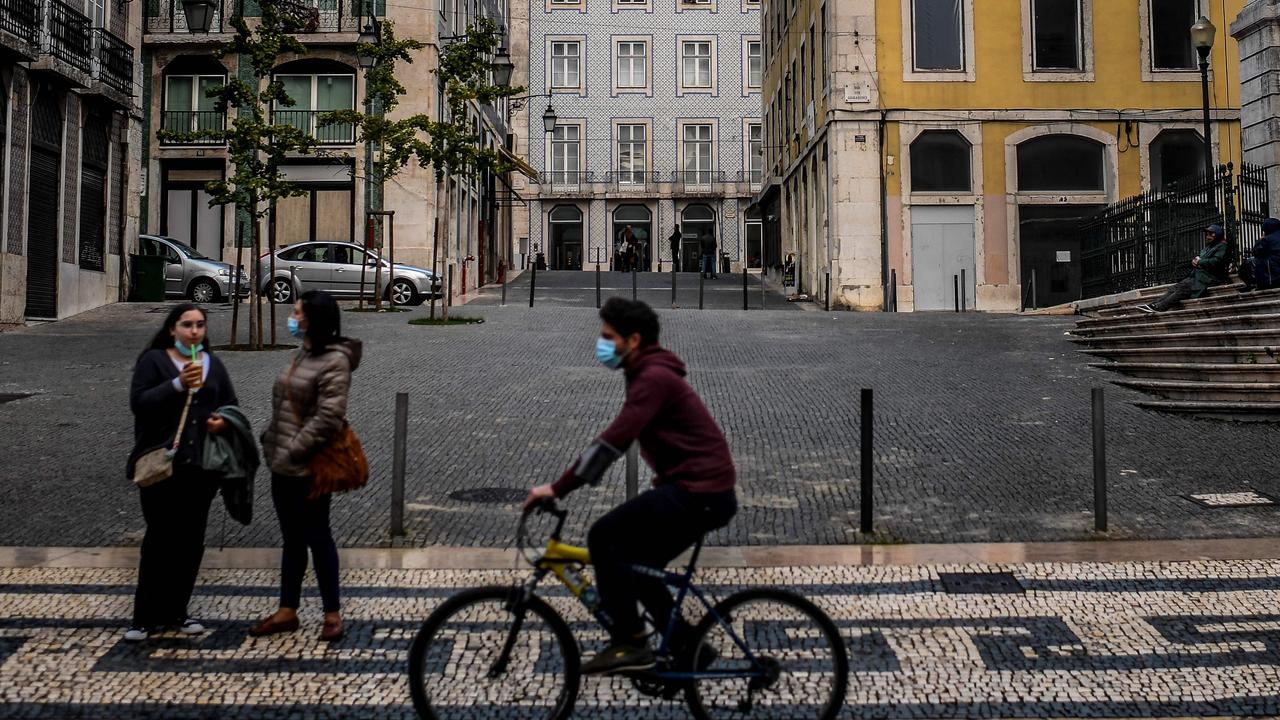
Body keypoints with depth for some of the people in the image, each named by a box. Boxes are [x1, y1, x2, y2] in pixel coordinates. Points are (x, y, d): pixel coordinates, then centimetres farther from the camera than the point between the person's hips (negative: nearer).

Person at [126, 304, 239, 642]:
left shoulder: (213, 363, 13)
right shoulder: (153, 360, -1)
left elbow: (231, 404, 17)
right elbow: (138, 402, -12)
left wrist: (224, 419, -5)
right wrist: (178, 384, -24)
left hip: (201, 464, 4)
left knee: (191, 539, 8)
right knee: (160, 538, -1)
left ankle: (176, 611, 21)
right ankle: (147, 616, 12)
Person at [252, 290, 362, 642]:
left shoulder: (334, 361, -17)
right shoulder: (302, 355, 12)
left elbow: (327, 418, -23)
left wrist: (294, 451, -20)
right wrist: (271, 442, 12)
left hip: (309, 469, -9)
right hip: (283, 466, 9)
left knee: (317, 539, 2)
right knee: (292, 540, 16)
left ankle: (332, 614, 15)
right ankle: (287, 612, 26)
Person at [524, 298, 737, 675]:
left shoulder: (654, 377, -15)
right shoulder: (650, 375, 17)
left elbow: (613, 440, -23)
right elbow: (617, 439, 24)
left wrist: (557, 488, -21)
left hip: (698, 493, -10)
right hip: (706, 493, 10)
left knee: (603, 538, -9)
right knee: (636, 563, 14)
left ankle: (628, 644, -3)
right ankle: (686, 646, 21)